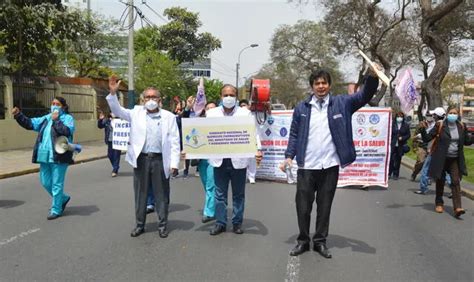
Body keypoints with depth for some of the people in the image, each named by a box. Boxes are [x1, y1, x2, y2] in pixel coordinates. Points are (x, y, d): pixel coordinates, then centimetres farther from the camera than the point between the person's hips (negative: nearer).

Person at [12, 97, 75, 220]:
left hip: (59, 156, -7)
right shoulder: (46, 118, 15)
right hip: (45, 156, 7)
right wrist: (18, 115, 2)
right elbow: (30, 123, 15)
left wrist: (56, 120, -18)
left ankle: (56, 210, 11)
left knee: (56, 184, -1)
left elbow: (67, 131, -21)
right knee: (46, 183, 15)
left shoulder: (68, 118, -4)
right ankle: (63, 198, 36)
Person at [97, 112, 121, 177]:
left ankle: (115, 170, 10)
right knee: (110, 155, 13)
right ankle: (115, 167, 36)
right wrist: (100, 120, -4)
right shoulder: (107, 120, 4)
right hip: (110, 141, 5)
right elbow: (100, 126, 10)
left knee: (116, 156, -1)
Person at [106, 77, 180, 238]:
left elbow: (174, 141, 0)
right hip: (141, 159, 2)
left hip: (160, 160, -1)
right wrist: (113, 93, -13)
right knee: (140, 193, 11)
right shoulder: (136, 113, 8)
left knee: (161, 194, 7)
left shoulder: (169, 116, 2)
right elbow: (118, 111, 2)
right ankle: (139, 225, 25)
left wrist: (174, 163, -7)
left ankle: (162, 225, 22)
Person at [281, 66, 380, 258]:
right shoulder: (301, 108, 2)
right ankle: (303, 240, 25)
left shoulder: (341, 103, 2)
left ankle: (320, 241, 26)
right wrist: (289, 156, -6)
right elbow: (294, 134, 4)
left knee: (325, 206, 11)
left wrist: (372, 77, -24)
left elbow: (364, 96, -6)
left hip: (330, 165, 0)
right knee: (303, 205, 7)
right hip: (306, 166, 0)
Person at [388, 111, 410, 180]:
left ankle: (396, 174, 15)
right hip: (393, 145, -1)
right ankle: (389, 173, 5)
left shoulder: (406, 125, 4)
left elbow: (408, 135, 5)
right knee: (391, 159, -6)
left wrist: (402, 138, -12)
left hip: (401, 146, 1)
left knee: (398, 160, 6)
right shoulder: (393, 124, 3)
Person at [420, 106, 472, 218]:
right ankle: (439, 203, 28)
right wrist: (423, 130, -23)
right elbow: (427, 138, -6)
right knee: (440, 181, 10)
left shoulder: (461, 127, 5)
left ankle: (457, 207, -13)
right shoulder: (440, 126, -6)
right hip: (441, 159, -2)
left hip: (455, 159, 2)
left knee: (456, 181, -8)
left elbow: (467, 141, 15)